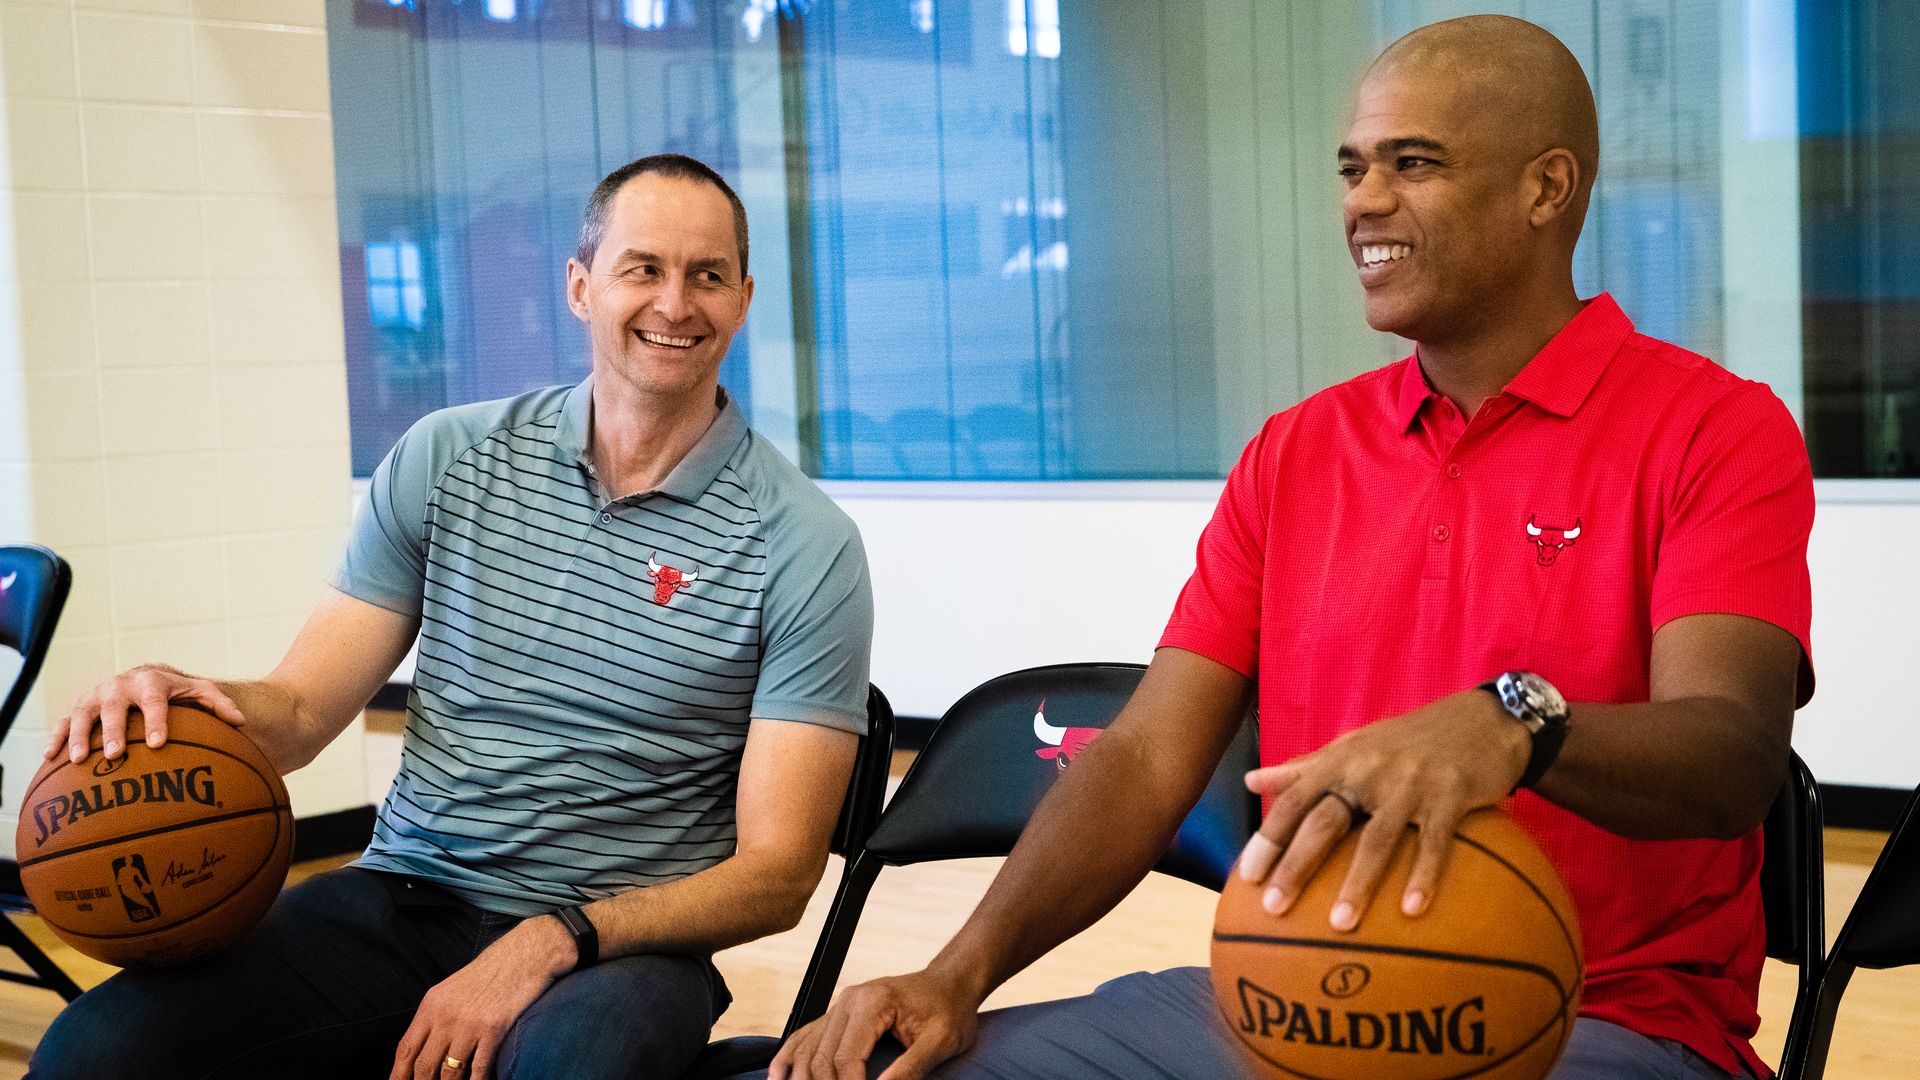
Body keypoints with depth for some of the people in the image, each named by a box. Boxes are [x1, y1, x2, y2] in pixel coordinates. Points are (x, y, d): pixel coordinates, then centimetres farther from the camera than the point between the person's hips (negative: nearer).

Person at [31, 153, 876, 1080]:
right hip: (400, 899, 3)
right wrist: (184, 699, -18)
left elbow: (773, 873, -7)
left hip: (620, 939, -3)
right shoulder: (446, 460, 6)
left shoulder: (803, 546, -5)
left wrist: (553, 942, -21)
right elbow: (300, 711, 6)